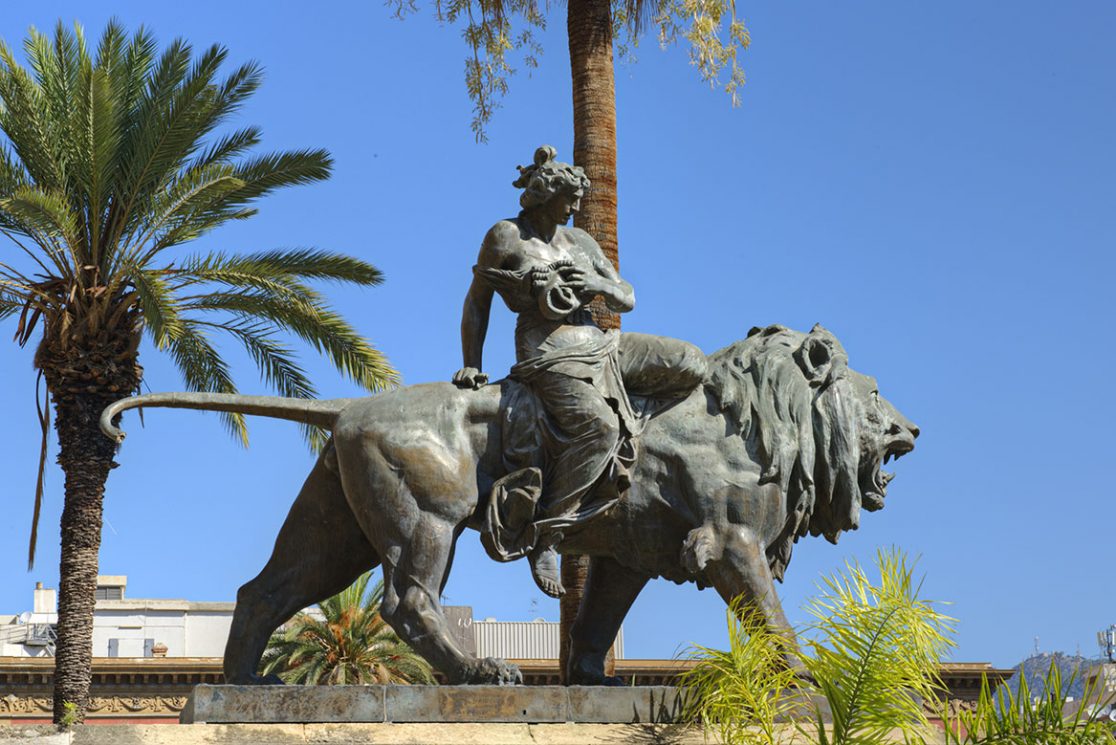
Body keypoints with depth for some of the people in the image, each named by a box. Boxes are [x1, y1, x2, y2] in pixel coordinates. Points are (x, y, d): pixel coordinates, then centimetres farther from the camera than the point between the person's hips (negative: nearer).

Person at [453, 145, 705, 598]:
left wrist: (598, 283, -8)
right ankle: (545, 538, -31)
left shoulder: (579, 242, 15)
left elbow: (627, 300, 14)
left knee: (689, 364, -4)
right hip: (549, 356, -7)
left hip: (600, 346, 7)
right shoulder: (507, 237, 0)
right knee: (598, 427, -36)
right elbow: (477, 301, 5)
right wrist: (471, 365, 0)